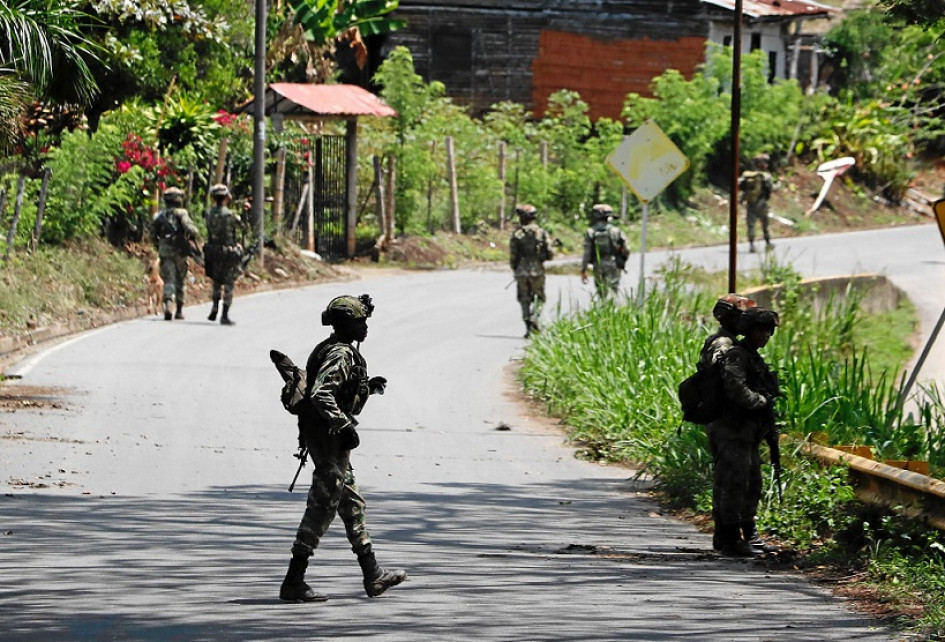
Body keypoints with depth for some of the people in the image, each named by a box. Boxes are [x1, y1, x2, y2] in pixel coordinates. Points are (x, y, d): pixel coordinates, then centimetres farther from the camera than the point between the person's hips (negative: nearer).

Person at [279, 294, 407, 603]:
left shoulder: (333, 350, 15)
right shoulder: (341, 354, -18)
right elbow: (320, 395, -30)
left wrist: (367, 387, 18)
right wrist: (345, 425, -28)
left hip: (330, 440, 11)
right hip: (329, 440, -11)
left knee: (353, 505, 15)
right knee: (321, 508, -8)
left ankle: (373, 576, 23)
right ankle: (294, 582, -6)